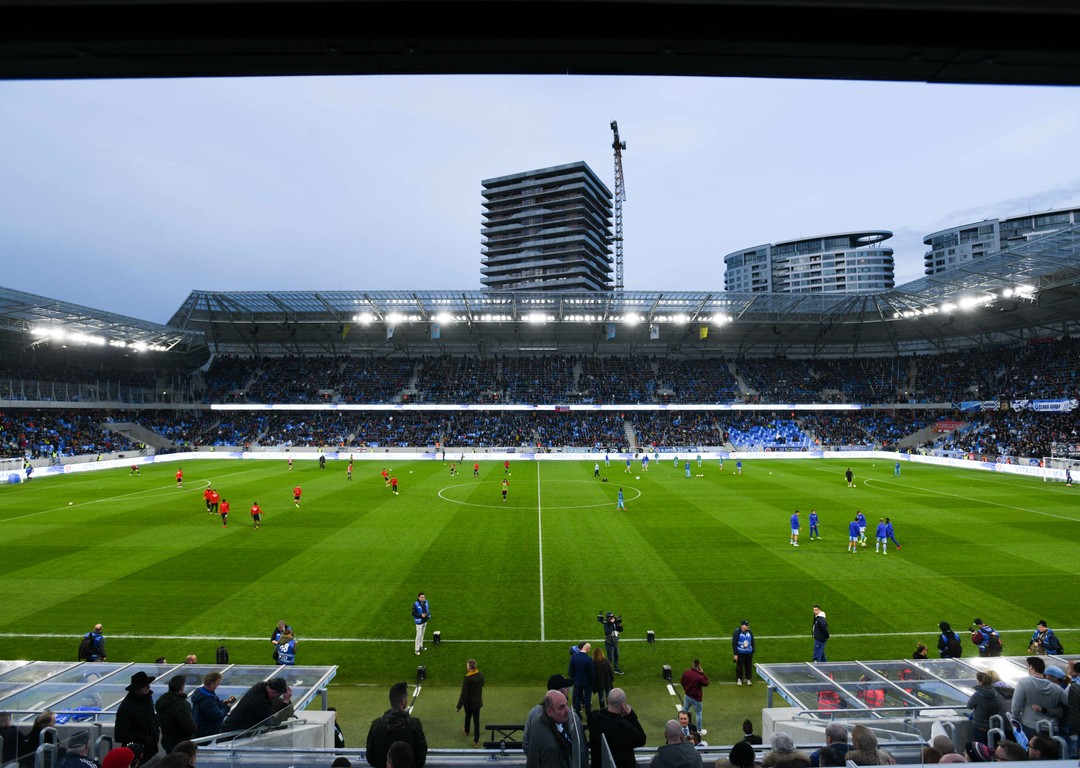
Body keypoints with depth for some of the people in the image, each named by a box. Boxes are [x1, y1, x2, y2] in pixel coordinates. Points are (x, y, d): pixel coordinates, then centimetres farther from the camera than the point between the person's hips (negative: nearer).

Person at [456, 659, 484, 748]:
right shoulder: (481, 675, -11)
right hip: (478, 702, 3)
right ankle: (476, 741, 15)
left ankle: (466, 731, 50)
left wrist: (459, 706, -14)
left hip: (469, 702, -3)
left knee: (468, 717, 24)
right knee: (476, 720, 12)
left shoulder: (467, 678, -28)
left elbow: (463, 693, -23)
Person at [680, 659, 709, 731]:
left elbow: (682, 682, 3)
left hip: (687, 696, 5)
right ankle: (699, 730, 28)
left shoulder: (686, 673, -12)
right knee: (698, 713, 15)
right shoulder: (699, 677, -31)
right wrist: (703, 673, -14)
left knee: (684, 710, 24)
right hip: (696, 698, -5)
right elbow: (706, 683, -12)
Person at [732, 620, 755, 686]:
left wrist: (753, 652, 9)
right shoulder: (737, 633, -11)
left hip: (749, 653, 4)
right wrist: (735, 654, -12)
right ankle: (739, 679, 20)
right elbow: (734, 644, -10)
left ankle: (748, 679, 25)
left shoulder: (750, 632, 3)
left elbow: (752, 643, 13)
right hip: (740, 653, -4)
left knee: (749, 666, 8)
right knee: (739, 666, 4)